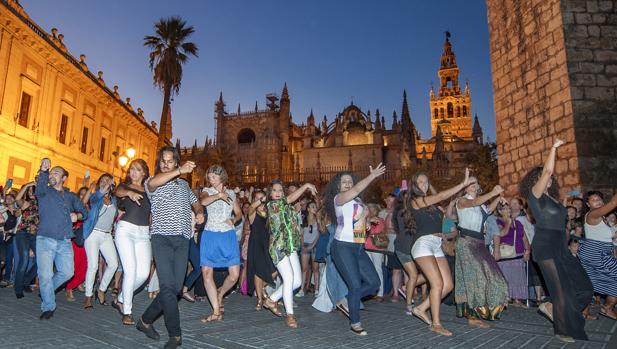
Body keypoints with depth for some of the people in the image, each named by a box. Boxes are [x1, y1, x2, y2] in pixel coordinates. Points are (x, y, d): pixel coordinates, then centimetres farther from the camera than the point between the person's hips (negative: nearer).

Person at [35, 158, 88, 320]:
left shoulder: (71, 196, 17)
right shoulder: (44, 192, 7)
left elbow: (84, 212, 19)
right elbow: (40, 186, -16)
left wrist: (77, 215, -5)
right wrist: (43, 170, -34)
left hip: (65, 241, 3)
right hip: (45, 239, -3)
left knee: (67, 272, 1)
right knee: (45, 274, -7)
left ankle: (46, 290, 30)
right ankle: (48, 307, 9)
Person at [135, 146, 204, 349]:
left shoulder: (184, 185, 21)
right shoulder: (152, 182, 6)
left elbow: (196, 203, 31)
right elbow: (153, 183, -19)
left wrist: (200, 213, 6)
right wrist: (180, 171, -31)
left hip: (182, 240, 4)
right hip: (162, 238, -4)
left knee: (175, 287, 2)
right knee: (168, 286, -12)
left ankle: (146, 320, 22)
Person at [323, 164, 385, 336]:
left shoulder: (358, 201, 18)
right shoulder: (338, 198, -6)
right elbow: (357, 189, -21)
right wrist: (372, 175, -18)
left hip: (358, 248, 8)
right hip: (342, 247, -7)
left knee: (374, 283, 4)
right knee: (356, 286, -8)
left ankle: (347, 301, 21)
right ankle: (355, 323, 10)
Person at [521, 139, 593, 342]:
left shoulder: (552, 199, 17)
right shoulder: (535, 194, -5)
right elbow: (548, 171, -17)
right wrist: (554, 148, -9)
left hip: (561, 248, 8)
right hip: (545, 248, -8)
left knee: (584, 287, 4)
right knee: (562, 290, -3)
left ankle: (551, 307, 22)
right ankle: (563, 331, 15)